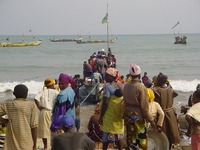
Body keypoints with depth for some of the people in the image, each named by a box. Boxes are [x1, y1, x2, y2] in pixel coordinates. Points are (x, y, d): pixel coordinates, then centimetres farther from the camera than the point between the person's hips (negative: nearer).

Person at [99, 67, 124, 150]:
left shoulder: (108, 87, -18)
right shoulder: (121, 86, 1)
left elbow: (105, 103, -21)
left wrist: (101, 116, -14)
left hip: (110, 115, -6)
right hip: (119, 115, 6)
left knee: (107, 135, 6)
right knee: (119, 135, 15)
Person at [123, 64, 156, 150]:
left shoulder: (126, 86, -1)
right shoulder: (141, 87, -18)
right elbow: (144, 106, -17)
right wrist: (151, 120, -9)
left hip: (127, 114, 6)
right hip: (138, 115, -6)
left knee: (130, 136, 18)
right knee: (141, 137, 2)